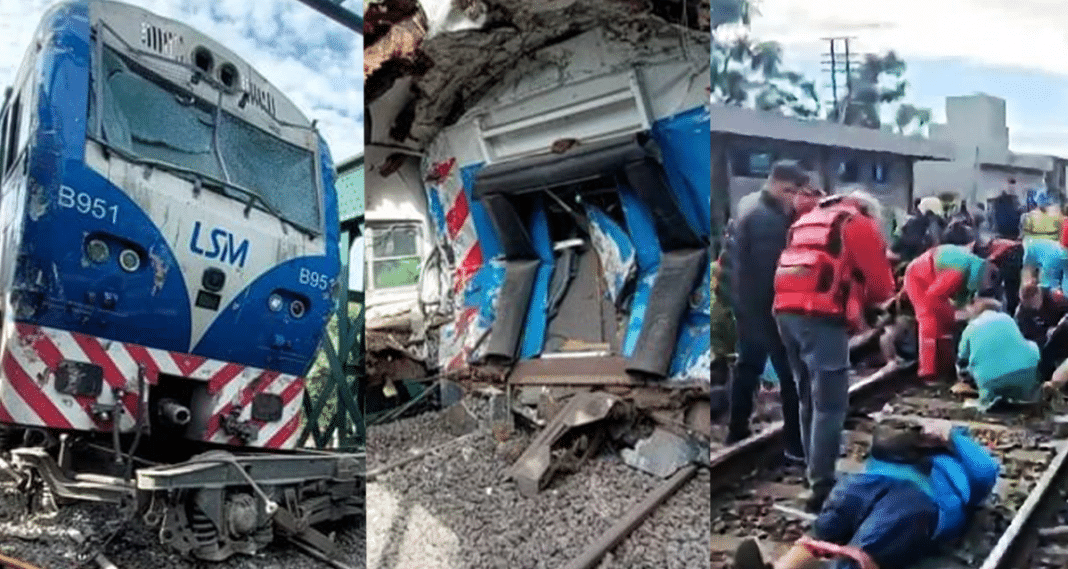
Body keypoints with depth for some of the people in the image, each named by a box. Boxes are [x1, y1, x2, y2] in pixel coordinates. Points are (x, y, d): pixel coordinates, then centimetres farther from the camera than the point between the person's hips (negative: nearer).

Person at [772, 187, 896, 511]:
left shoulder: (808, 220, 29)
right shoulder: (860, 224, 8)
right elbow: (880, 283, 5)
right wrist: (866, 301, 25)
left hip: (787, 311, 7)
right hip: (821, 317, -7)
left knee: (809, 399, 17)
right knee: (829, 404, -7)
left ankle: (815, 473, 24)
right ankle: (822, 487, -9)